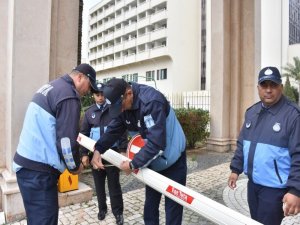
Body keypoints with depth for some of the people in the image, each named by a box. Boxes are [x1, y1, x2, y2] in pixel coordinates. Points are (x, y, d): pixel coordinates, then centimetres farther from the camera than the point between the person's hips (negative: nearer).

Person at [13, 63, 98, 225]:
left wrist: (74, 136, 26)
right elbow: (66, 140, -21)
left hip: (26, 163, 10)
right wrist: (75, 166, -4)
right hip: (39, 169, -10)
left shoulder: (51, 87, 14)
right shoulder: (69, 96, -16)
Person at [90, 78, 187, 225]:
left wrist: (133, 164, -27)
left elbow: (156, 143, -36)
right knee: (150, 203, 19)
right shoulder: (123, 103, -6)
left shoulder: (151, 101, -32)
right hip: (151, 160, 7)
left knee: (172, 205, 6)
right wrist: (98, 149, -16)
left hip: (172, 161, -7)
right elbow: (114, 129, -1)